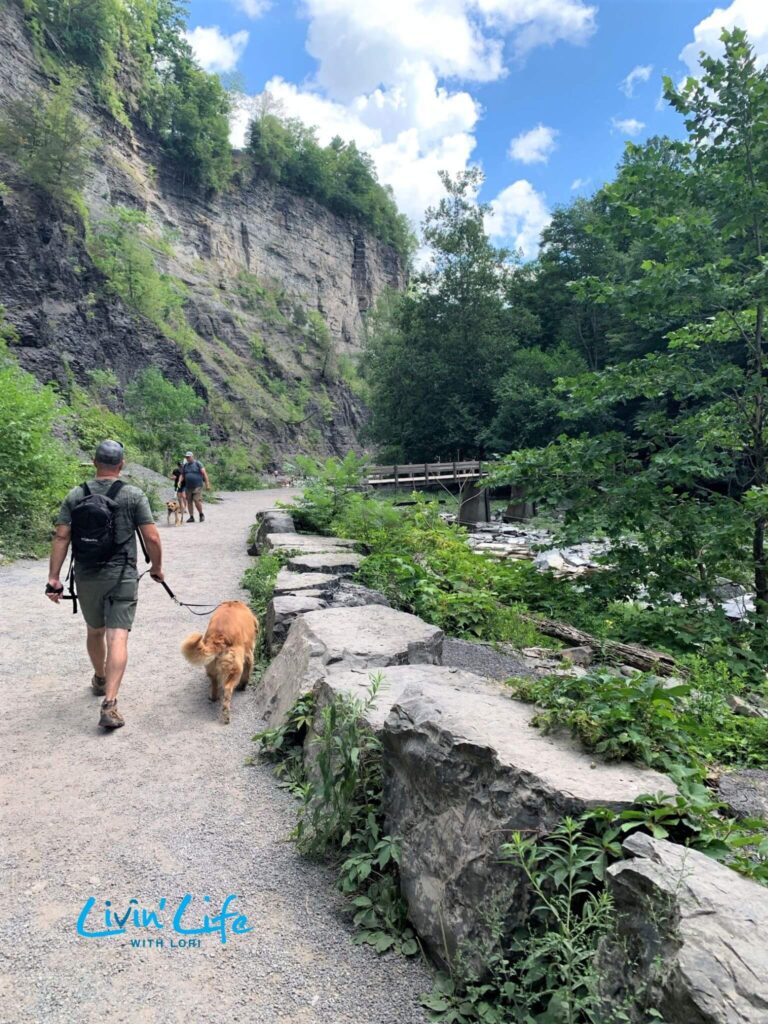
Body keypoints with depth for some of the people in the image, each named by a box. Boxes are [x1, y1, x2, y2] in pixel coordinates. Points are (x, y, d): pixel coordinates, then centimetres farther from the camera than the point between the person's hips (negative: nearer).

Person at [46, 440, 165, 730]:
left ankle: (100, 680, 45)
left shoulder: (75, 496, 3)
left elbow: (61, 537, -2)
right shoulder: (134, 496, -5)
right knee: (117, 638, -6)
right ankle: (109, 704, -14)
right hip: (122, 577, -3)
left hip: (86, 577, 4)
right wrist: (157, 568, 7)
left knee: (95, 632, 23)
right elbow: (152, 538, -8)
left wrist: (53, 578, 0)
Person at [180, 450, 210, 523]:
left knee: (197, 501, -14)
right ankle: (191, 517, 12)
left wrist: (207, 484, -11)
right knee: (189, 502, 4)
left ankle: (201, 515, 6)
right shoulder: (185, 466, 14)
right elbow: (183, 475, 18)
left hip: (197, 486, -5)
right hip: (188, 487, 5)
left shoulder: (198, 464, -1)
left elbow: (204, 474, -5)